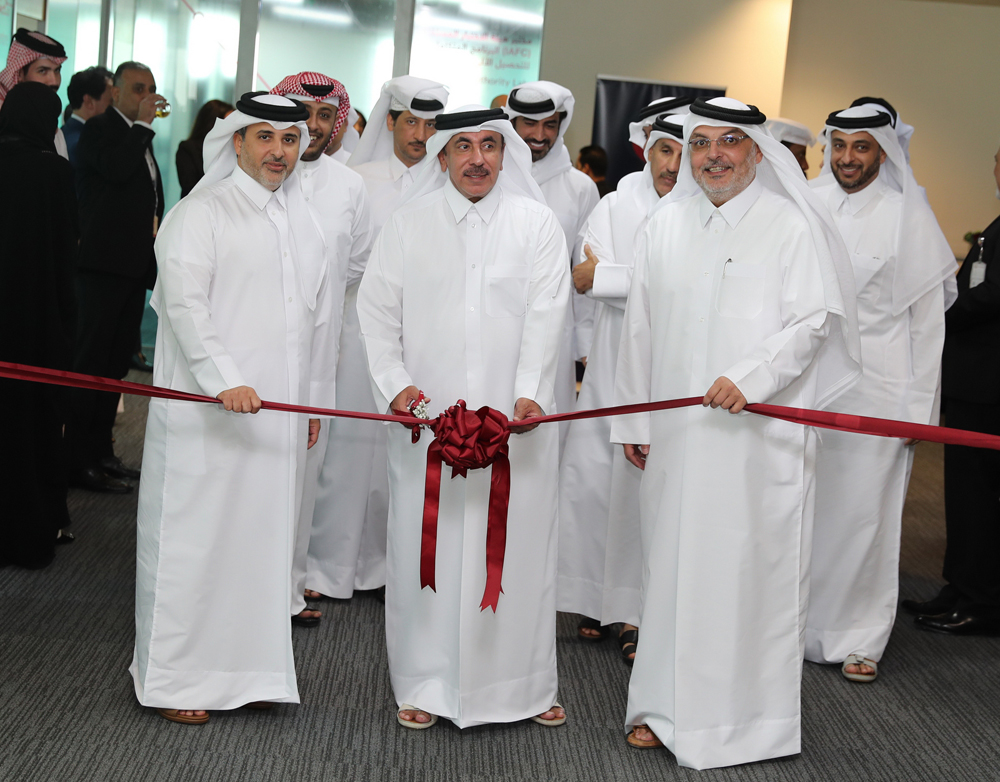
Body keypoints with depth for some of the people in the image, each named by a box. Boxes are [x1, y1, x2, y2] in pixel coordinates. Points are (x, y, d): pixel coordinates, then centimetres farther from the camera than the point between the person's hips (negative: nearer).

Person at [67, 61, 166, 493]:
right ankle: (81, 460, -2)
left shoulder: (141, 138, 19)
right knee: (92, 359, -6)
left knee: (117, 362, 12)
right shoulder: (99, 128, -6)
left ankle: (100, 451, 20)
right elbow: (116, 167, -26)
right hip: (104, 263, -9)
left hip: (134, 265, 9)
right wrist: (143, 124, -14)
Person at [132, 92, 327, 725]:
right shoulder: (201, 214, -4)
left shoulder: (303, 217, 17)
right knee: (193, 536, -2)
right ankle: (177, 678, 9)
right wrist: (225, 378, -25)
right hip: (207, 410, -6)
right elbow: (186, 303, -15)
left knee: (263, 538, 9)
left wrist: (313, 397, 20)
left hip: (280, 411, 6)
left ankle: (250, 668, 20)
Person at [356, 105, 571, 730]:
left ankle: (525, 684, 17)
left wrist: (529, 393, -16)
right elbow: (378, 312, 7)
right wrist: (395, 383, -7)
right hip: (427, 418, 1)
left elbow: (545, 317, -4)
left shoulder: (538, 225, 5)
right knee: (426, 544, 4)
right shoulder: (408, 225, 7)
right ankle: (426, 683, 17)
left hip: (514, 419, 0)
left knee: (519, 545, 3)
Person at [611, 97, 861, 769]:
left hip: (759, 434, -4)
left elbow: (813, 320, -8)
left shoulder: (791, 225, -2)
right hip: (676, 433, 4)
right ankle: (665, 704, 18)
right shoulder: (667, 224, 13)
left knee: (750, 566, -1)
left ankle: (747, 715, 11)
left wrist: (750, 378, -21)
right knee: (672, 562, 8)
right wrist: (633, 418, 14)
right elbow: (642, 327, 15)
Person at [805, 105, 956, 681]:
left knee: (865, 510, 2)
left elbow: (928, 318, -1)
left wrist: (919, 407, -5)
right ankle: (800, 619, 21)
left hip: (878, 390, -3)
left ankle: (860, 637, 14)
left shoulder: (908, 215, -2)